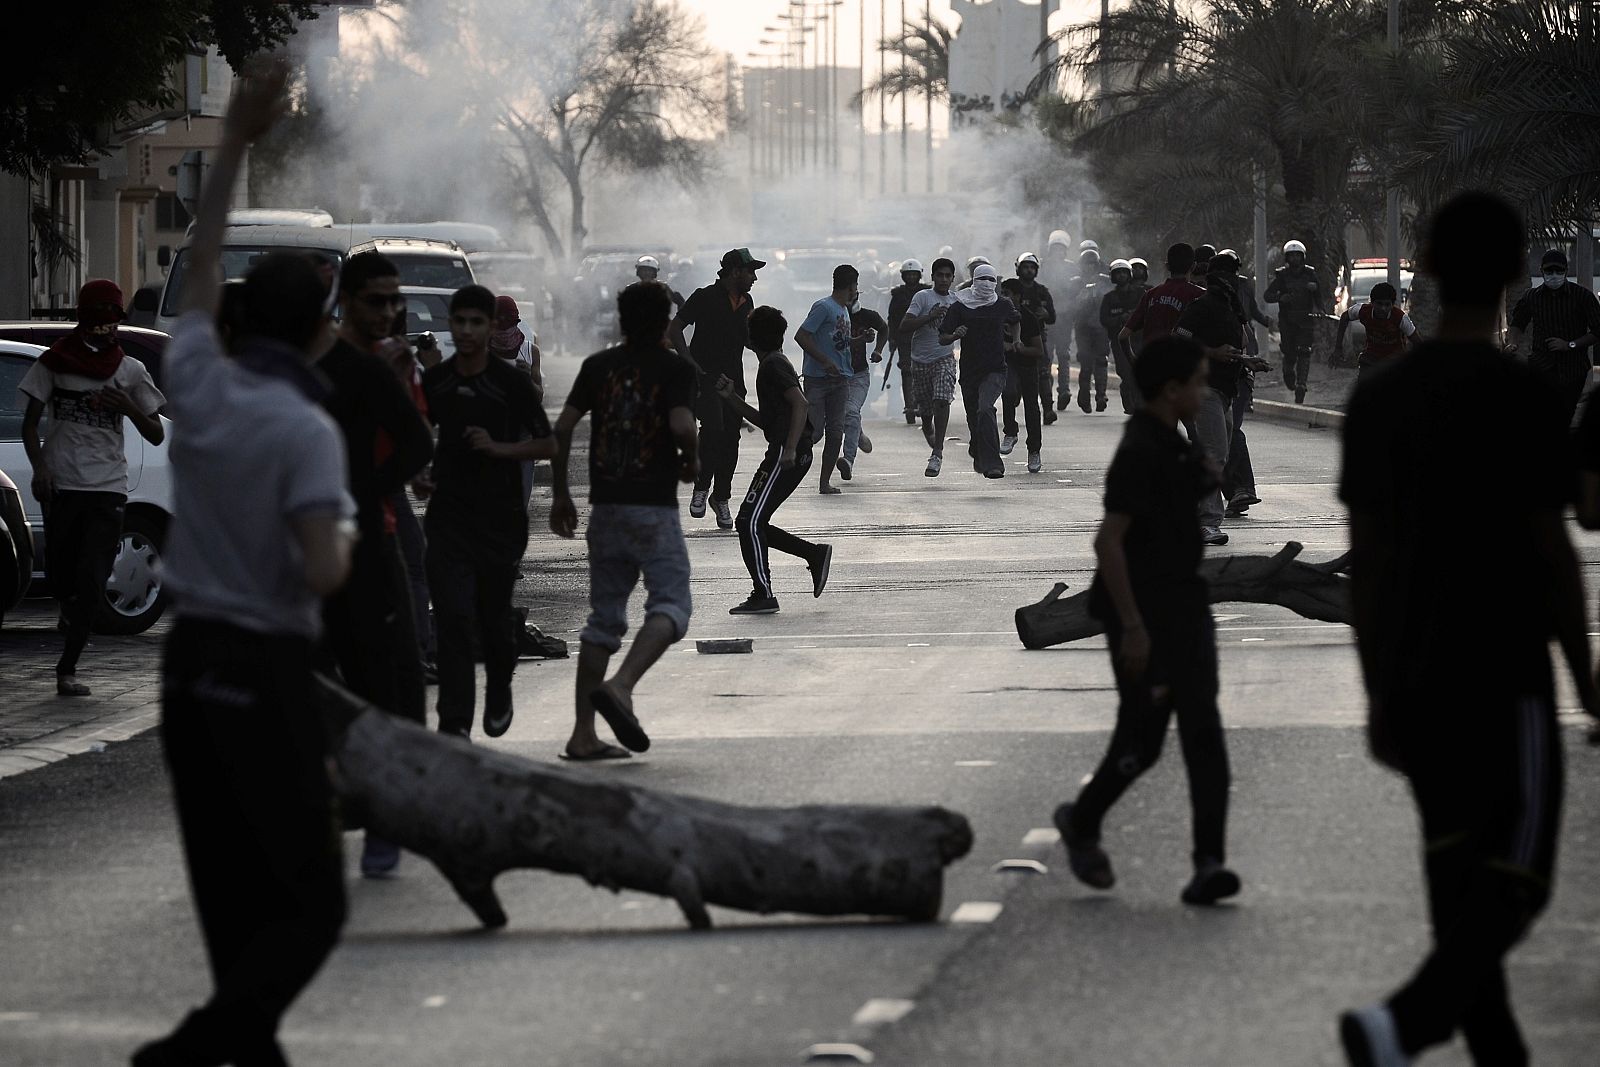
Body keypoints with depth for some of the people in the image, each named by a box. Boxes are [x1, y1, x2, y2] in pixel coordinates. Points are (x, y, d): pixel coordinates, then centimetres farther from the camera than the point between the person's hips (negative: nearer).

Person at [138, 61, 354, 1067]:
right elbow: (321, 575, -24)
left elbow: (202, 266, 18)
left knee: (232, 893, 13)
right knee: (310, 901, -3)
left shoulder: (199, 388, 2)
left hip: (191, 661, 7)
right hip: (266, 672, -7)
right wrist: (344, 537, -1)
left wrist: (235, 142, 23)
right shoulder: (306, 430, -15)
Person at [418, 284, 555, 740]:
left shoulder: (510, 382, -4)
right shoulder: (434, 380, 5)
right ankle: (454, 722, -12)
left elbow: (548, 445, -1)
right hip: (448, 512, 1)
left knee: (494, 618, 9)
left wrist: (498, 447, -15)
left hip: (501, 514, -1)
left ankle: (499, 695, 37)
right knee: (452, 618, -10)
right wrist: (415, 473, 4)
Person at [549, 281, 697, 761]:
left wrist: (560, 494, 12)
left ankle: (583, 733, 5)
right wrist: (692, 460, 3)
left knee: (604, 617, 11)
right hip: (654, 508, -5)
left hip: (605, 506, 5)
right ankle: (620, 686, -31)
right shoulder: (675, 368, -4)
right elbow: (681, 425, -19)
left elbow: (562, 427, 4)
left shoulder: (598, 365, 9)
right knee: (670, 607, -5)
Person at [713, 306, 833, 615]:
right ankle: (815, 554, 13)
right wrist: (731, 397, 20)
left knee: (750, 521, -10)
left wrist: (790, 449, -28)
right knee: (750, 523, 11)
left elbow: (800, 404, -22)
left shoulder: (773, 366, -9)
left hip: (786, 453, -10)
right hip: (787, 453, 10)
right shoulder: (774, 364, 22)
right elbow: (764, 420, 27)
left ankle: (764, 595, -10)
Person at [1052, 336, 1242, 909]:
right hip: (1146, 616, -8)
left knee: (1203, 734, -3)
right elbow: (1108, 542, -22)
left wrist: (1204, 477, 8)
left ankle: (1209, 862, -7)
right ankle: (1082, 822, 28)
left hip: (1185, 608, 8)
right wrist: (1132, 626, -24)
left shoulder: (1174, 446, 12)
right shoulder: (1140, 453, -17)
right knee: (1141, 741, 2)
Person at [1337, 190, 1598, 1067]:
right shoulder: (1521, 396, -11)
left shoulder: (1377, 396, 6)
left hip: (1413, 684, 6)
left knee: (1459, 882, 14)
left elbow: (1365, 556, 10)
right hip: (1503, 681, -6)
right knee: (1513, 886, -3)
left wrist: (1380, 692, 16)